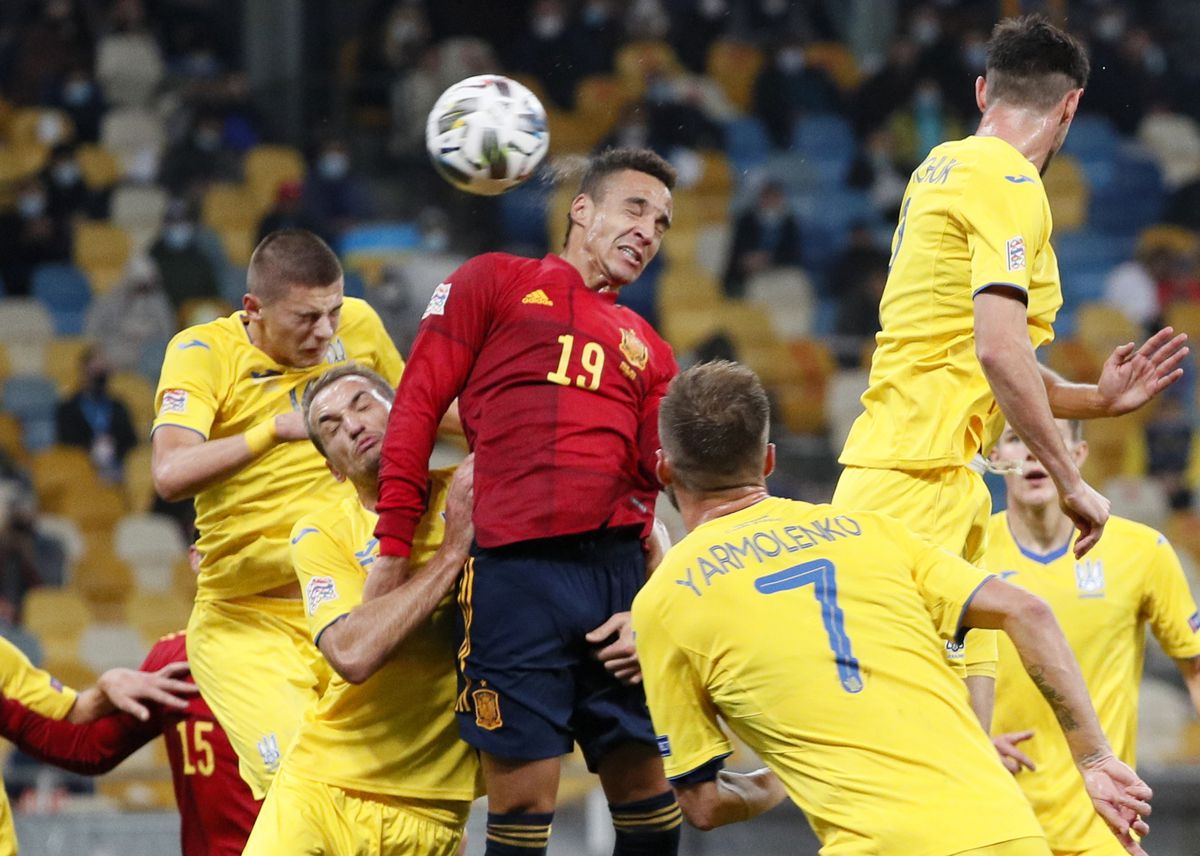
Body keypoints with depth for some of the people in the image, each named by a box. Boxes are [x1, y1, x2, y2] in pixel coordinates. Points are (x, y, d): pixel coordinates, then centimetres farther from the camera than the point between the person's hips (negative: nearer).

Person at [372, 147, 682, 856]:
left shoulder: (649, 351, 23)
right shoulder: (495, 284, 11)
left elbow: (654, 482, 15)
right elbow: (418, 405, 4)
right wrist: (395, 548, -4)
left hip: (618, 569, 4)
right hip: (513, 575, -4)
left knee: (648, 792, 3)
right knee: (521, 799, -5)